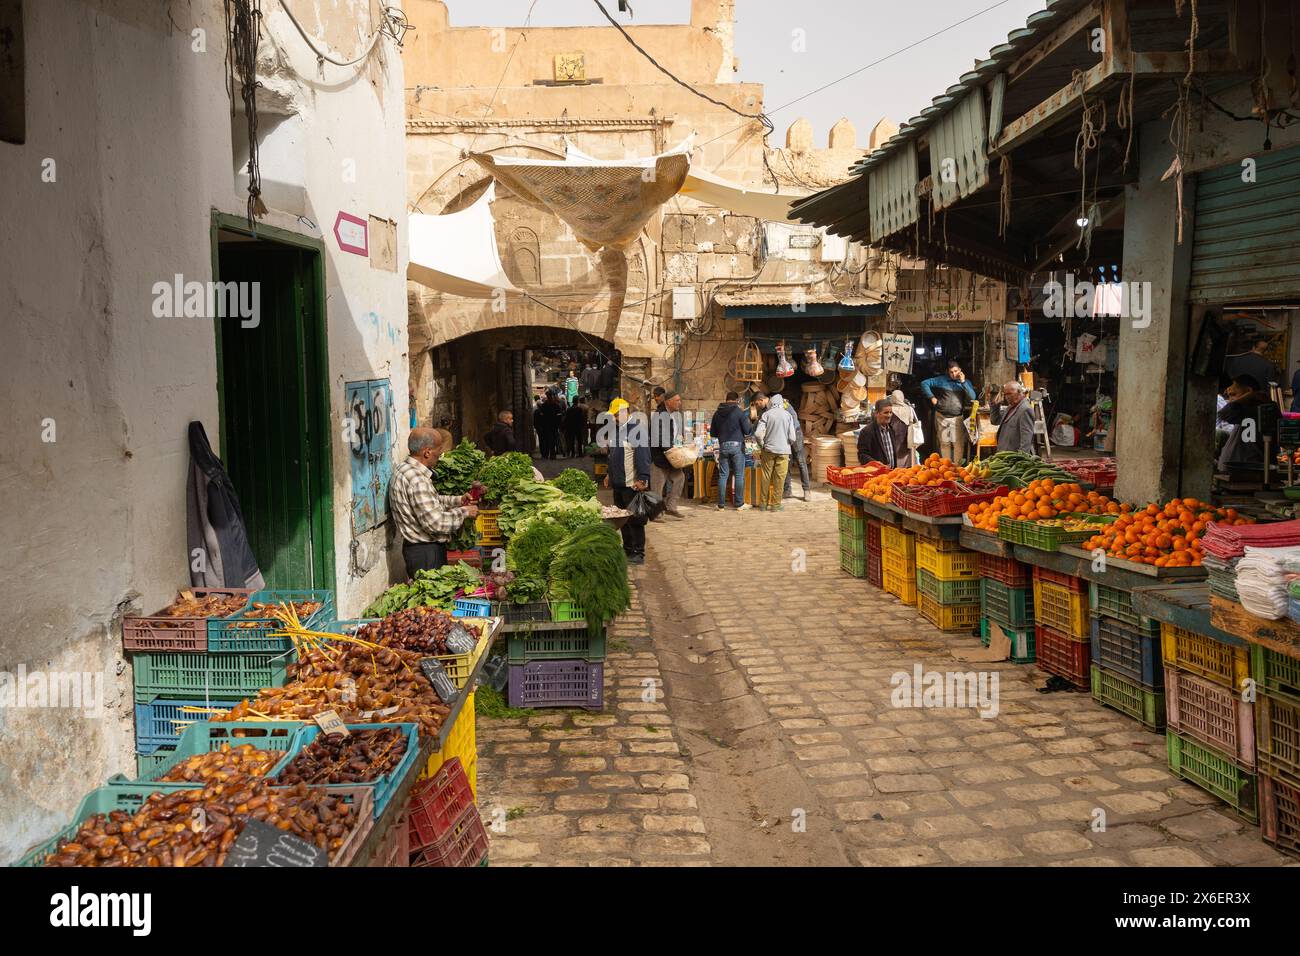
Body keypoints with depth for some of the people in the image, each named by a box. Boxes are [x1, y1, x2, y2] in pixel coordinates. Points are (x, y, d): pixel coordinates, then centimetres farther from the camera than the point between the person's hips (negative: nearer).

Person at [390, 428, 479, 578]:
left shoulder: (407, 469, 9)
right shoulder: (416, 479, -26)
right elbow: (435, 522, -28)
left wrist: (457, 500, 12)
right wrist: (464, 512, -14)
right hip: (425, 552, -10)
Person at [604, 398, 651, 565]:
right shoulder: (615, 430, 14)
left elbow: (643, 456, -19)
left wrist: (642, 479, -23)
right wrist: (609, 474, 23)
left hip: (632, 484, -9)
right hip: (618, 483, 9)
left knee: (635, 520, -3)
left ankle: (639, 554, 4)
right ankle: (627, 549, 24)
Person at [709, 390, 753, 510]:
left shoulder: (717, 413, 8)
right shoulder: (739, 411, -5)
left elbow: (713, 433, 13)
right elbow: (747, 430, -5)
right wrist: (752, 427, 16)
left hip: (723, 446, 4)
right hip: (737, 445, -3)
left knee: (723, 475, 7)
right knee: (739, 475, 4)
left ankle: (721, 504, 7)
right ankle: (739, 504, 6)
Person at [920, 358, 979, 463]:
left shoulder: (965, 382, 8)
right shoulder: (941, 380, 5)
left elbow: (973, 398, -6)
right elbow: (924, 383, 6)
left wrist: (963, 382, -10)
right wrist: (931, 397, -1)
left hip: (957, 418, 0)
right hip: (942, 417, 1)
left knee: (958, 443, -9)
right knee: (944, 443, 6)